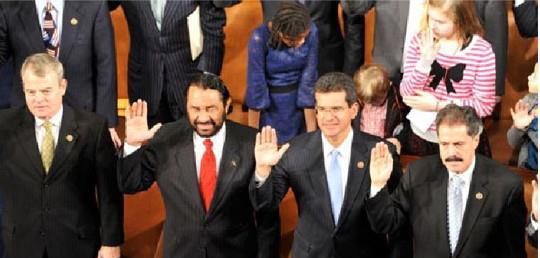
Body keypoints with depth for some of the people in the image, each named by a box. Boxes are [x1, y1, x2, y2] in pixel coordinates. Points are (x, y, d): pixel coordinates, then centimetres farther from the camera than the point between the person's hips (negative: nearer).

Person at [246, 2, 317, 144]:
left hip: (298, 99, 2)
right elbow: (256, 84, -19)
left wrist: (311, 131, -11)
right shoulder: (260, 38, -25)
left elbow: (309, 79, -13)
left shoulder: (311, 32, -18)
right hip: (268, 101, -2)